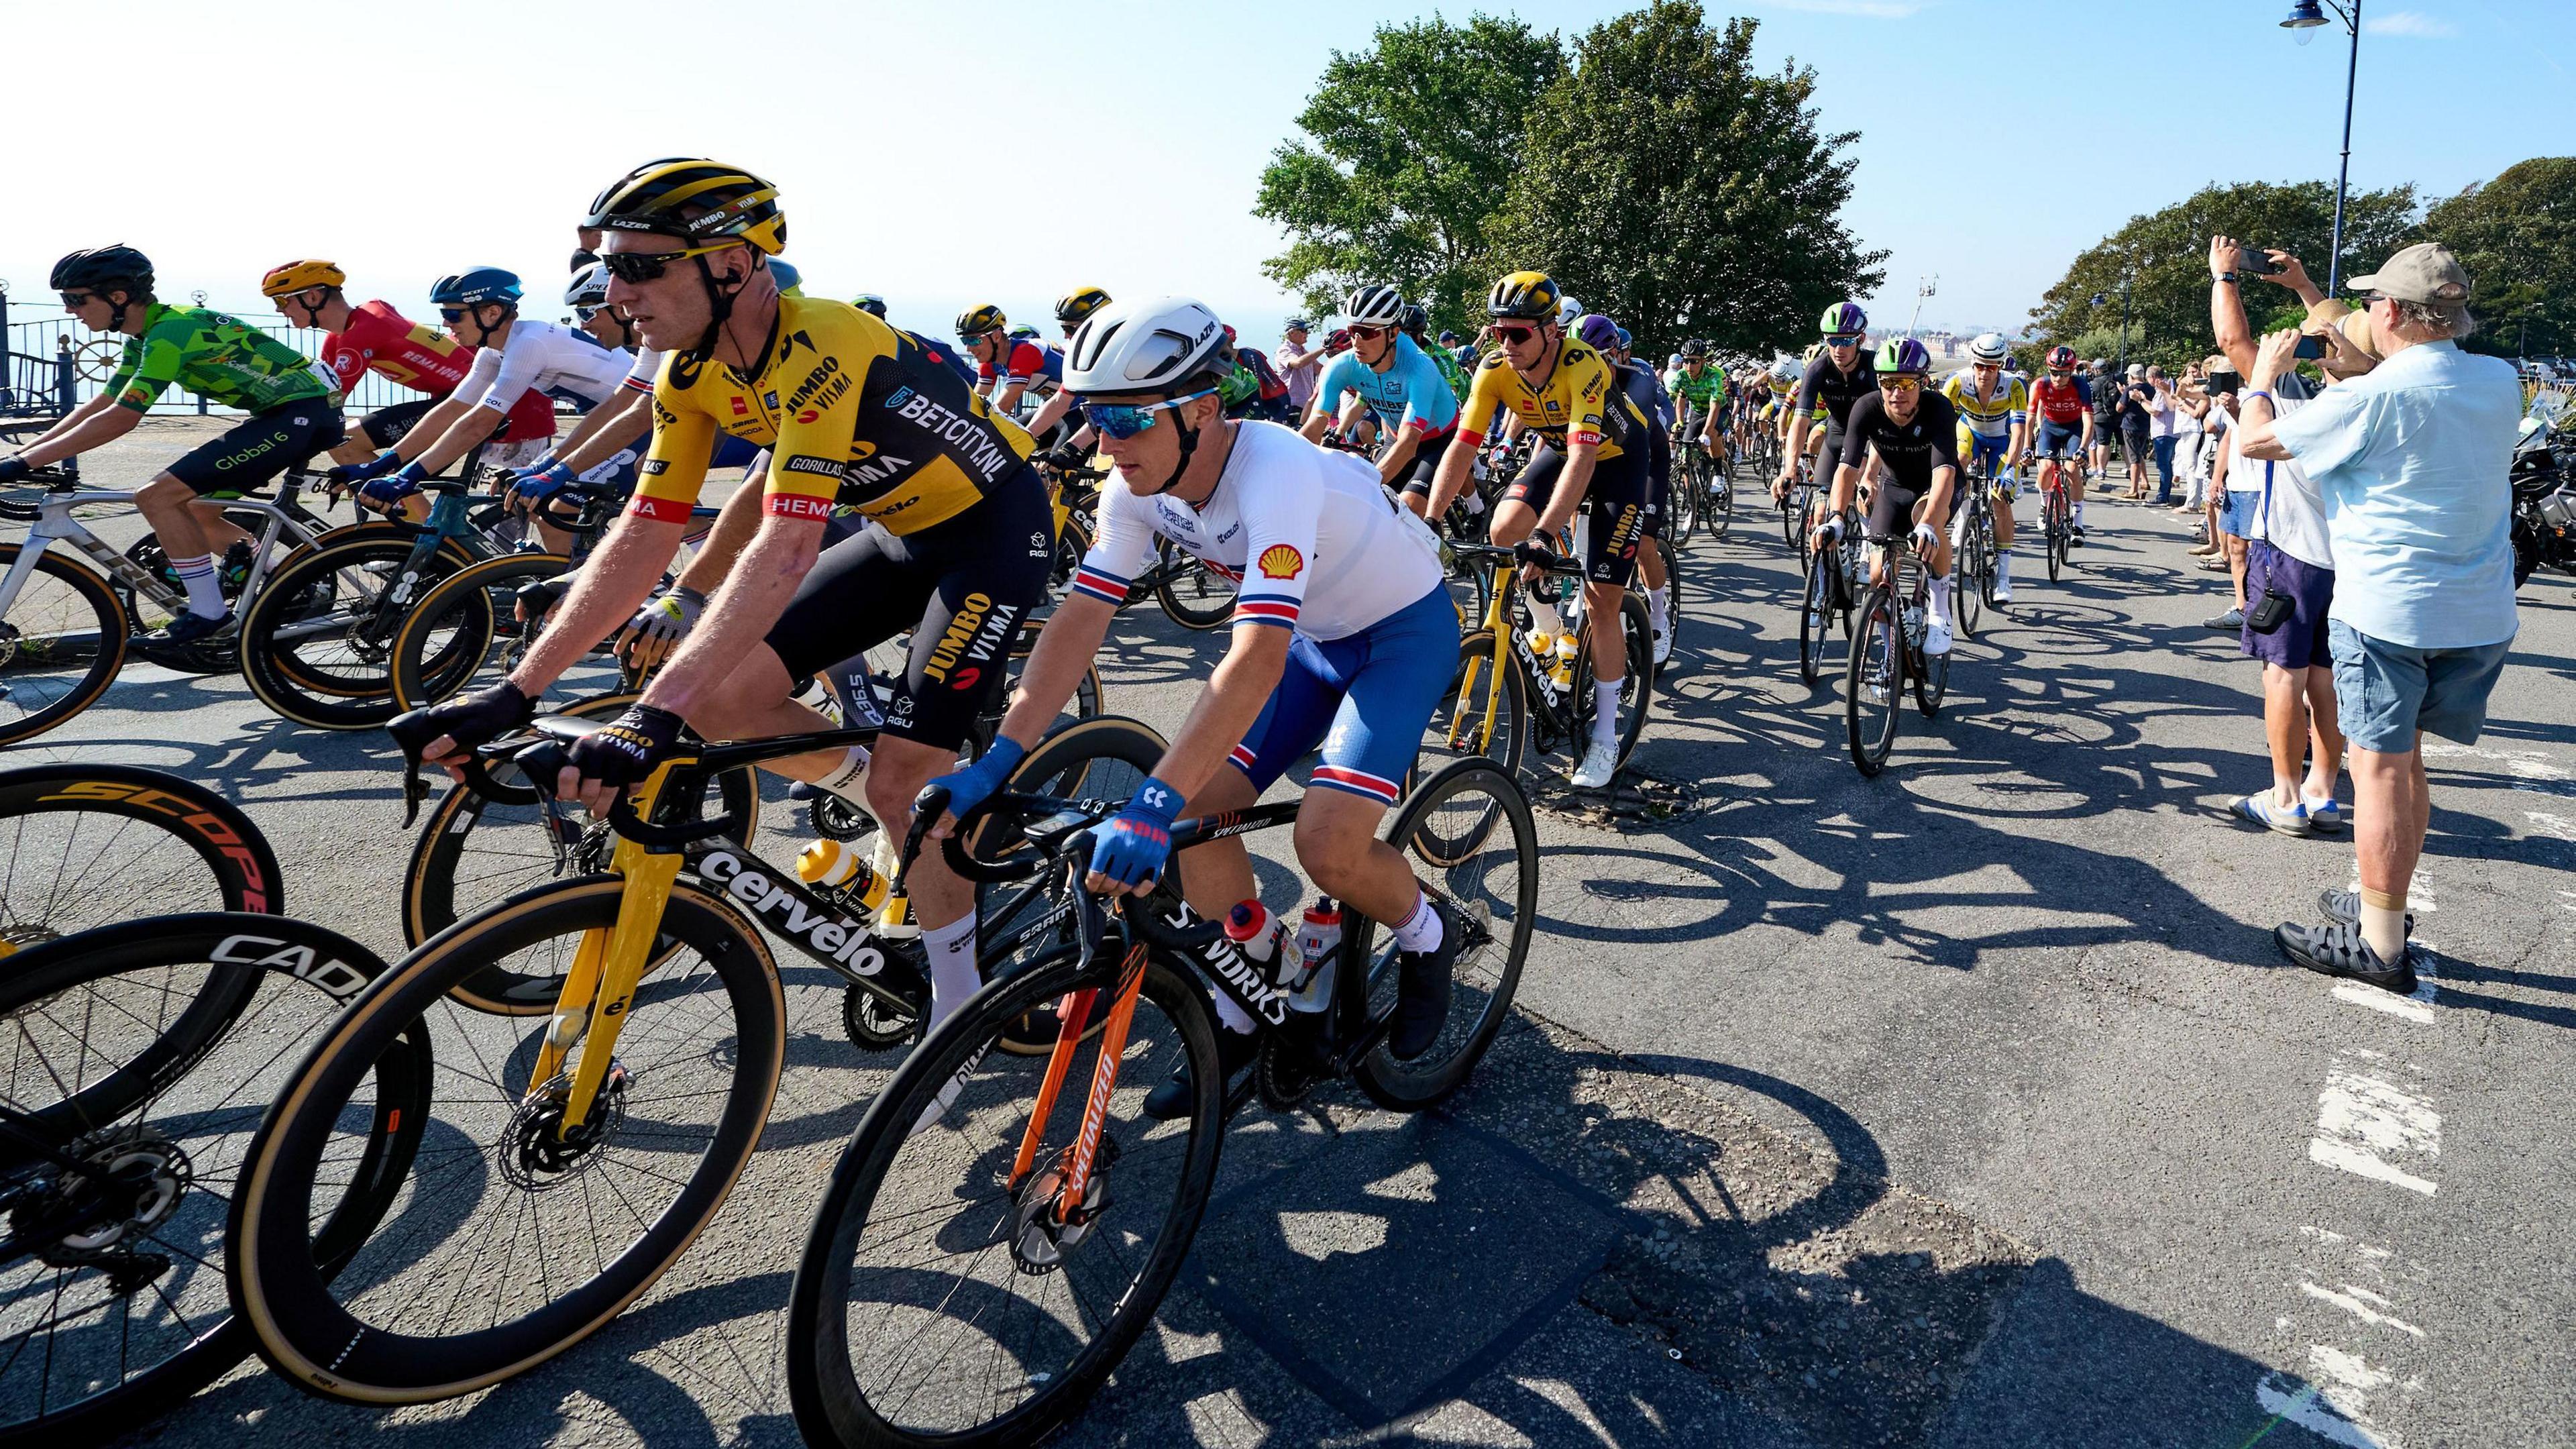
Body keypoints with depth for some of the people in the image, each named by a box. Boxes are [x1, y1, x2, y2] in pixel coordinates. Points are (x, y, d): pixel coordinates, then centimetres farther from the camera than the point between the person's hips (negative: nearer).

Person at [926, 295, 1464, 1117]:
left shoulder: (1274, 471, -35)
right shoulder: (1139, 485, -13)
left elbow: (1256, 660, -45)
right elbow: (1080, 619, -13)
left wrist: (1153, 807, -52)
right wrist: (996, 763, -20)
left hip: (1404, 627, -7)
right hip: (1312, 634, 7)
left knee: (1329, 847, -23)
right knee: (1197, 806, -7)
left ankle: (1431, 936, 12)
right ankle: (1249, 1010, 13)